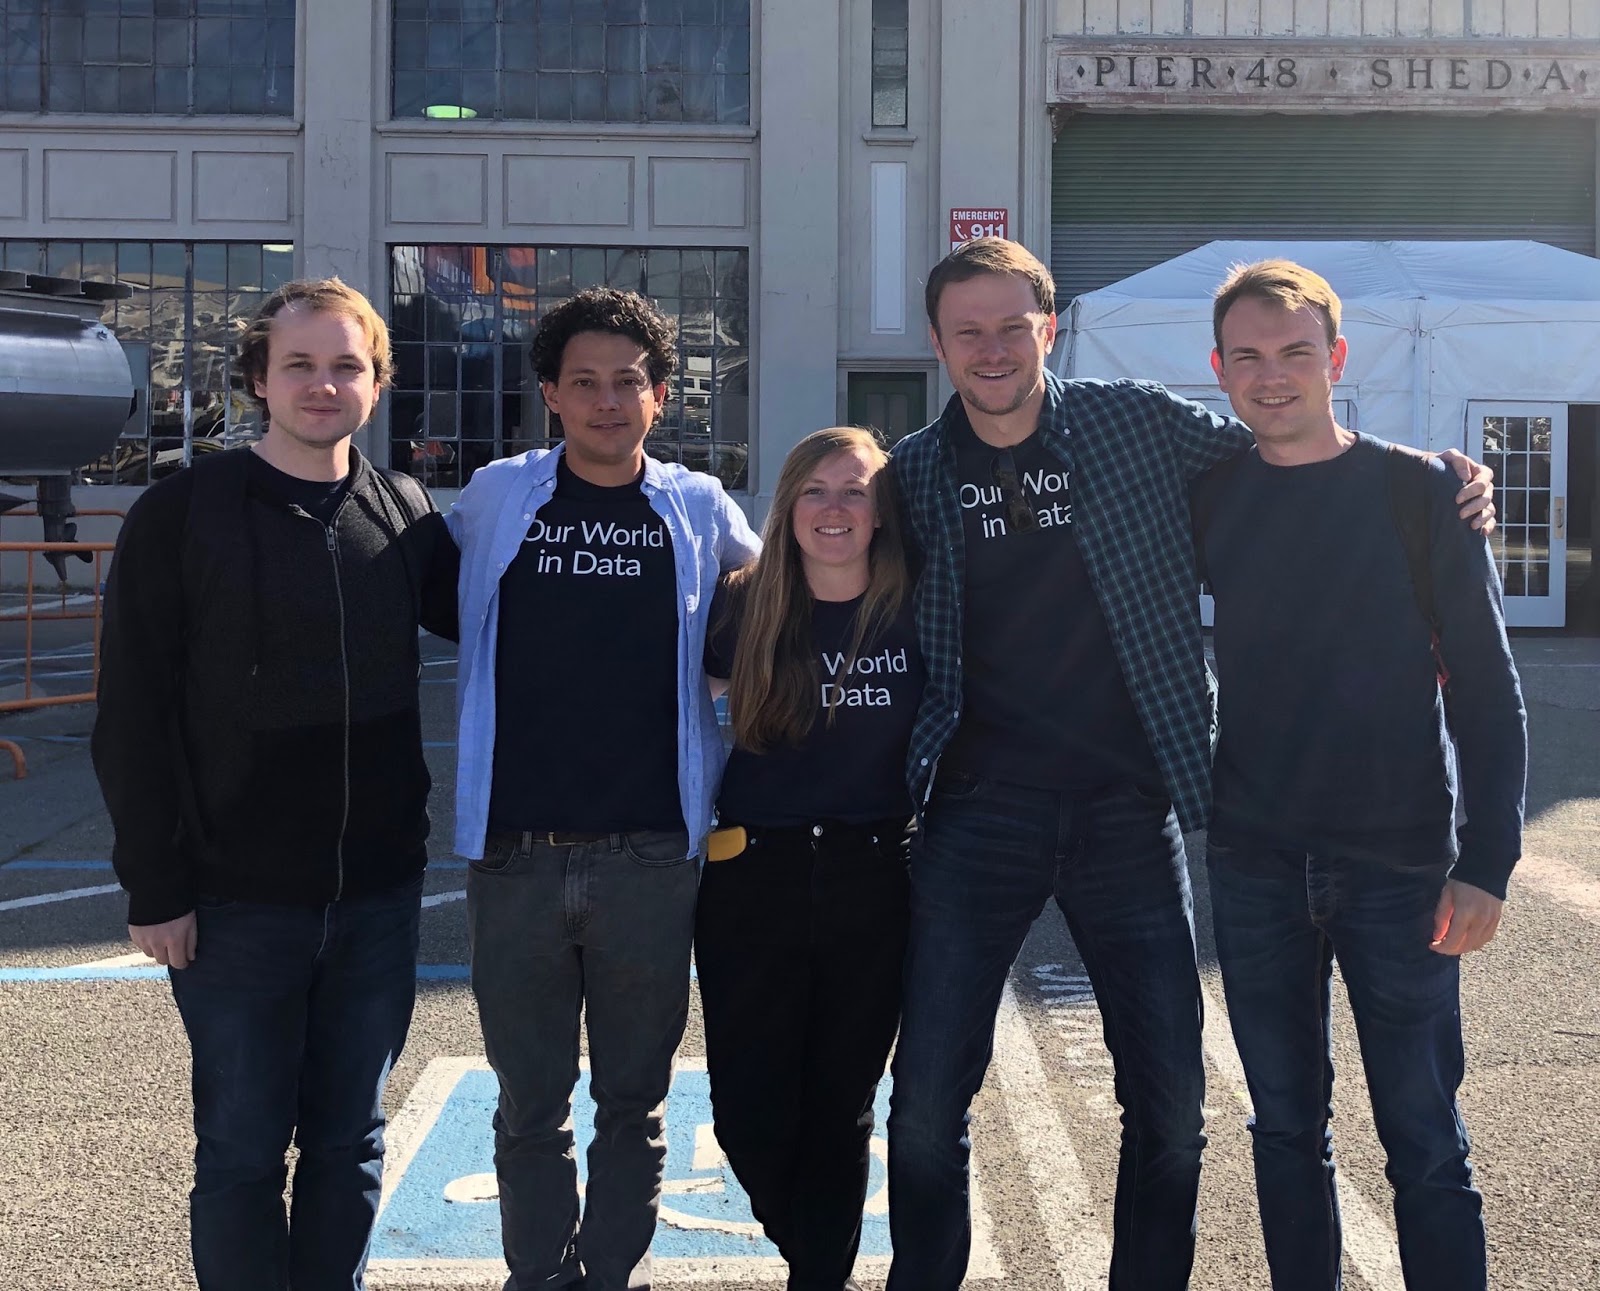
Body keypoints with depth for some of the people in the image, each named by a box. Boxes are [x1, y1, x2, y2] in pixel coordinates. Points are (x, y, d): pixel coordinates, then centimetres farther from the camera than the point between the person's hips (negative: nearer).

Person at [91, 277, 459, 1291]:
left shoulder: (405, 514, 3)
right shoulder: (183, 514, -6)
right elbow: (132, 719, -6)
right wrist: (155, 888, -9)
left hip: (378, 892, 3)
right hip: (236, 900, -3)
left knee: (349, 1140, 14)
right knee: (242, 1149, 7)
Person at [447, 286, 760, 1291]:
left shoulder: (698, 510, 4)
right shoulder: (497, 498, 4)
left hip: (649, 858, 0)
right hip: (515, 857, 0)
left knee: (635, 1103, 10)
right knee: (531, 1105, 10)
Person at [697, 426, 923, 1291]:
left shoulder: (915, 614, -4)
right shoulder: (743, 608, -2)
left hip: (873, 885, 0)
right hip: (753, 879, 1)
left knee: (840, 1107, 10)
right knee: (749, 1113, 4)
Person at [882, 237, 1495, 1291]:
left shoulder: (1143, 426, -1)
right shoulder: (915, 474, 2)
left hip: (1128, 809, 0)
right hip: (978, 810, 1)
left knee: (1171, 1105, 6)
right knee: (929, 1100, 3)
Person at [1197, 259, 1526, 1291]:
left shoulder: (1421, 491, -2)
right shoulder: (1207, 499, 5)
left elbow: (1489, 689, -3)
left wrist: (1487, 864, -10)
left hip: (1399, 866, -3)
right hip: (1253, 867, 3)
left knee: (1425, 1144, 2)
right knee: (1287, 1127, 12)